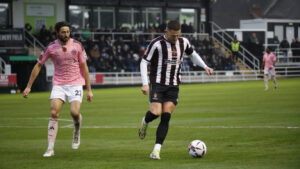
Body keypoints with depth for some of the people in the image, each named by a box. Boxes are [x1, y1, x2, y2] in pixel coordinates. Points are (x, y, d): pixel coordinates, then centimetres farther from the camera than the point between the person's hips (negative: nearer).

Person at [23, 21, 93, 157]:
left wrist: (89, 89, 1)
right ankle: (50, 148, -11)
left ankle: (77, 132, 17)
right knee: (54, 114, -14)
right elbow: (38, 65, 6)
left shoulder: (77, 45, -3)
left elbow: (84, 67, 3)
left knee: (75, 112, -19)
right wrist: (28, 87, 4)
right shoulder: (51, 47, -3)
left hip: (75, 83, -1)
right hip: (58, 84, 1)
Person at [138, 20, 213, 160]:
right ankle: (145, 122, 19)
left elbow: (192, 54, 27)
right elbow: (144, 62, -8)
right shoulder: (157, 44, -11)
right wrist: (145, 84, -15)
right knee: (156, 112, -19)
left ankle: (156, 150, -6)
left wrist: (205, 67, 15)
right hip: (157, 84, -4)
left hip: (173, 85, 4)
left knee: (166, 118, -6)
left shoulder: (183, 42, 6)